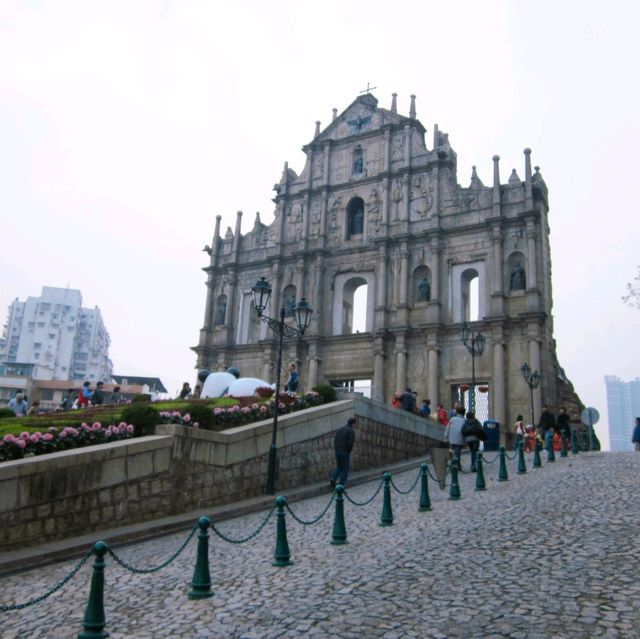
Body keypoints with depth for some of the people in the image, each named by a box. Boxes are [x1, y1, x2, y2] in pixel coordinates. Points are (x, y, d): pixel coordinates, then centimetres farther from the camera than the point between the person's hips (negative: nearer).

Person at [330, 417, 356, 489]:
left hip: (337, 452, 6)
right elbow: (350, 443, -19)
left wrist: (336, 450, 13)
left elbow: (335, 440, 9)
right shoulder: (351, 431, -10)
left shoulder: (339, 429, 11)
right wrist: (349, 451, -2)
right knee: (345, 469, 7)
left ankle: (333, 479, -1)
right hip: (345, 452, -6)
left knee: (339, 467, 21)